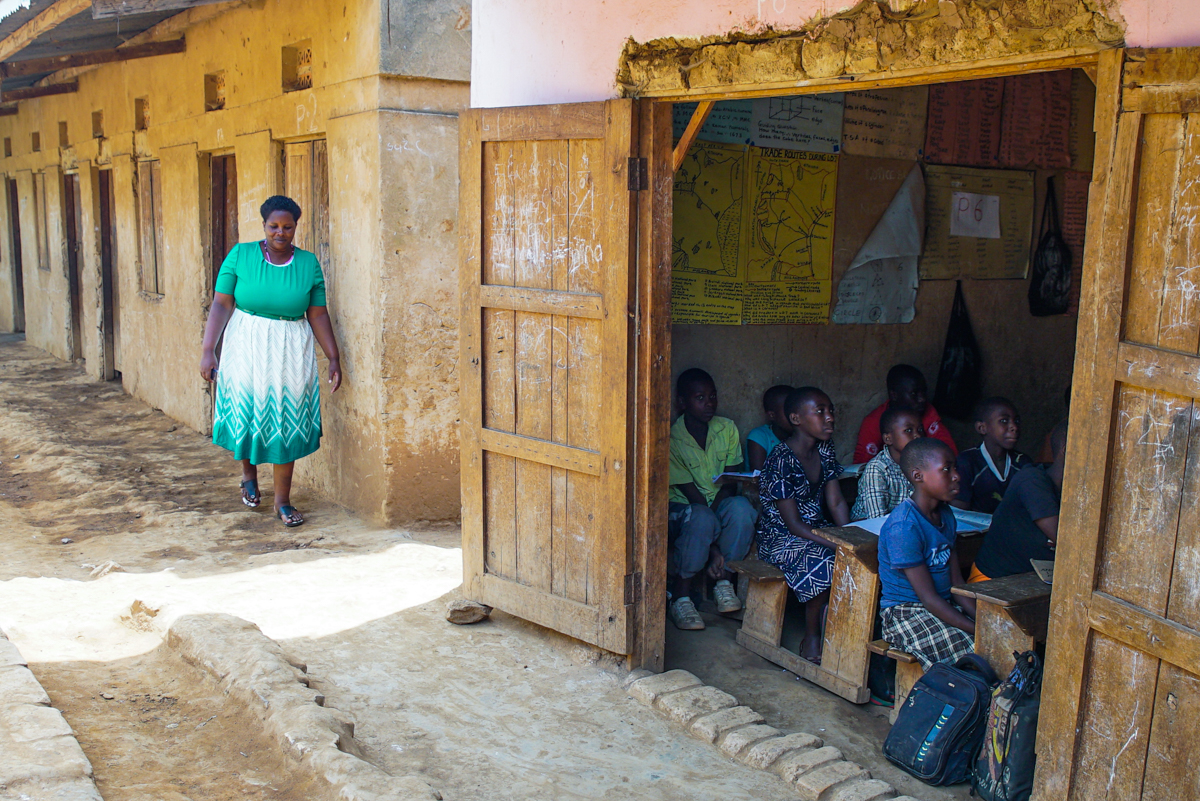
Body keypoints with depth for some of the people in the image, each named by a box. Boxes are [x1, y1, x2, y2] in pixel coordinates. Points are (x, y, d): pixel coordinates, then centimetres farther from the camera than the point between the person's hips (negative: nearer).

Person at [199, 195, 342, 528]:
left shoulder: (308, 263, 1)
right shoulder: (240, 255, -2)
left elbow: (318, 315, 3)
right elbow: (221, 304, -5)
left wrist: (334, 358, 0)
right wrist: (207, 350, -11)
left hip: (290, 352, 1)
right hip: (246, 349, 0)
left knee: (286, 423, 3)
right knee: (246, 413, 8)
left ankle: (283, 501, 13)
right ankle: (249, 474, 39)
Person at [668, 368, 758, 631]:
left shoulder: (727, 429, 0)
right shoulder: (673, 439, -13)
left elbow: (730, 484, -3)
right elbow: (692, 494, -17)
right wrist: (713, 548, -23)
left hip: (720, 503, 4)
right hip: (682, 508, -3)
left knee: (741, 508, -31)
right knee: (701, 519, -38)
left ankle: (724, 582, -14)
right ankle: (681, 595, -21)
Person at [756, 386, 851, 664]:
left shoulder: (825, 450, 4)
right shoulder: (781, 460, -20)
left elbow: (836, 503, 3)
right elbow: (793, 524, -21)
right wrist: (838, 544, -28)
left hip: (817, 529, 7)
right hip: (782, 537, -7)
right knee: (826, 563, -31)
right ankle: (811, 637, -11)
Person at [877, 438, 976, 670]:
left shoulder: (945, 514, 8)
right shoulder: (904, 526, -20)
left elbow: (956, 581, 9)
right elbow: (929, 598, -20)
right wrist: (977, 630, -23)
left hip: (945, 607, 8)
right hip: (906, 614, -8)